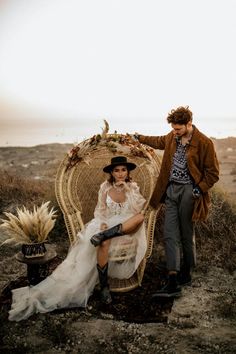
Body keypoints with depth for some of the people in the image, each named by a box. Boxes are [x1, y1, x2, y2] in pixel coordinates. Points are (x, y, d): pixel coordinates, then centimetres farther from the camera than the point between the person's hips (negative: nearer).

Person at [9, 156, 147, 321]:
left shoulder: (133, 187, 2)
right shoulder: (105, 187, 3)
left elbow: (139, 209, -11)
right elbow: (100, 210, 5)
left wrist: (127, 189, -16)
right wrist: (103, 224, -15)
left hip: (127, 229, 1)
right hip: (108, 225, 0)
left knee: (141, 216, -33)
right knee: (104, 243, -37)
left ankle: (103, 235, -36)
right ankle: (104, 287, -25)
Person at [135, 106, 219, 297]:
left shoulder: (204, 143, -9)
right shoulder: (172, 137, 8)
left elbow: (213, 173, -4)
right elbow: (159, 141, 32)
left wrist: (199, 189, -14)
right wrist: (140, 138, 40)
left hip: (188, 191, -5)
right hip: (171, 190, 6)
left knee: (186, 236, 7)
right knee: (170, 236, -2)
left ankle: (186, 275, 27)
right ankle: (173, 283, -1)